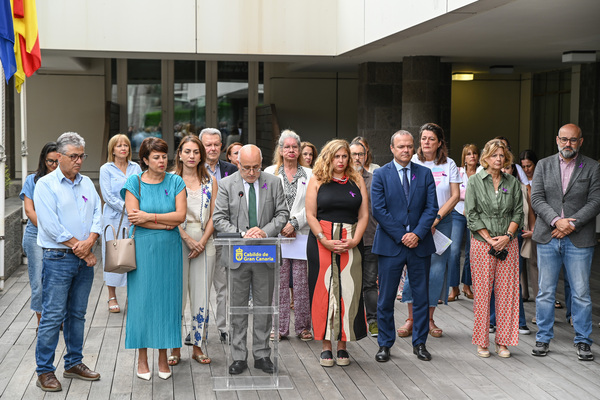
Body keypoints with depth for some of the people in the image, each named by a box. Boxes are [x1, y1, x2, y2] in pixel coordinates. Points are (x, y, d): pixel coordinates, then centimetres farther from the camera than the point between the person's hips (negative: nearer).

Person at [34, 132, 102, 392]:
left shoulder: (87, 183, 13)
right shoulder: (45, 185, -6)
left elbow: (97, 215, 6)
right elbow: (51, 226, -14)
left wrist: (89, 241, -12)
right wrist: (80, 249, -12)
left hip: (84, 259, 6)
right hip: (58, 259, -6)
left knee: (77, 314, 13)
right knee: (52, 316, -5)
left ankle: (74, 363, 23)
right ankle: (44, 371, 2)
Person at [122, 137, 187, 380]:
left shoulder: (175, 182, 4)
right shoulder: (134, 183, 0)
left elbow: (181, 215, -7)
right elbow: (134, 217, -10)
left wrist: (149, 217, -13)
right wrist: (167, 224, -11)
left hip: (169, 250, 2)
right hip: (143, 248, -1)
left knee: (167, 298, 4)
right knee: (142, 299, 1)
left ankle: (163, 356, 14)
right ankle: (142, 357, 11)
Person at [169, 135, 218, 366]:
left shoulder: (210, 182, 8)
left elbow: (213, 216, 5)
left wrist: (202, 241, -7)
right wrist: (188, 239, -12)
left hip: (204, 244, 2)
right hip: (177, 241, -2)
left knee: (201, 297, 4)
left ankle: (197, 347, 15)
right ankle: (175, 349, 11)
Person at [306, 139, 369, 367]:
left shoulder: (357, 181, 10)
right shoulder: (317, 181, 5)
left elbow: (364, 215, 6)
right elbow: (310, 215, -2)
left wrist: (355, 239, -9)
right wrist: (325, 240, -13)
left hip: (351, 243, 2)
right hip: (322, 241, -2)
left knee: (348, 291, 0)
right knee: (324, 290, -1)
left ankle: (343, 345, 8)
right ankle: (326, 346, 6)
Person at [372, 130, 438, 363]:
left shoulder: (425, 174, 7)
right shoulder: (381, 175, 1)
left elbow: (431, 207, 2)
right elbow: (378, 210, -6)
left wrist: (417, 234, -11)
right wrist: (401, 236, -11)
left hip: (419, 244, 2)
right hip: (390, 245, -2)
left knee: (421, 296, 7)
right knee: (386, 298, 3)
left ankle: (420, 343, 19)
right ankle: (385, 345, 14)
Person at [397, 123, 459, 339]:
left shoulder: (449, 164, 4)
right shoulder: (412, 163, 1)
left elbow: (455, 195, 1)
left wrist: (436, 218, -10)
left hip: (442, 221, 1)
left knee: (437, 268, 0)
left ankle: (429, 319, 11)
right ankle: (411, 319, 4)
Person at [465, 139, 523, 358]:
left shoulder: (512, 182, 9)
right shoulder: (475, 181, 2)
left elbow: (518, 212, 7)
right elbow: (472, 215, -3)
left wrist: (507, 236, -8)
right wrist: (490, 240, -9)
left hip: (508, 244, 2)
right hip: (482, 243, -2)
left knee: (506, 291, 1)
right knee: (482, 292, 0)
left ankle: (502, 342, 11)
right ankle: (482, 342, 9)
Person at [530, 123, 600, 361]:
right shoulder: (543, 165, 8)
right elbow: (536, 199, 0)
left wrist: (572, 224, -14)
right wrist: (556, 221, -15)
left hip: (579, 240, -1)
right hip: (548, 237, 2)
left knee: (581, 293, 2)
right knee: (545, 291, 7)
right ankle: (543, 338, 17)